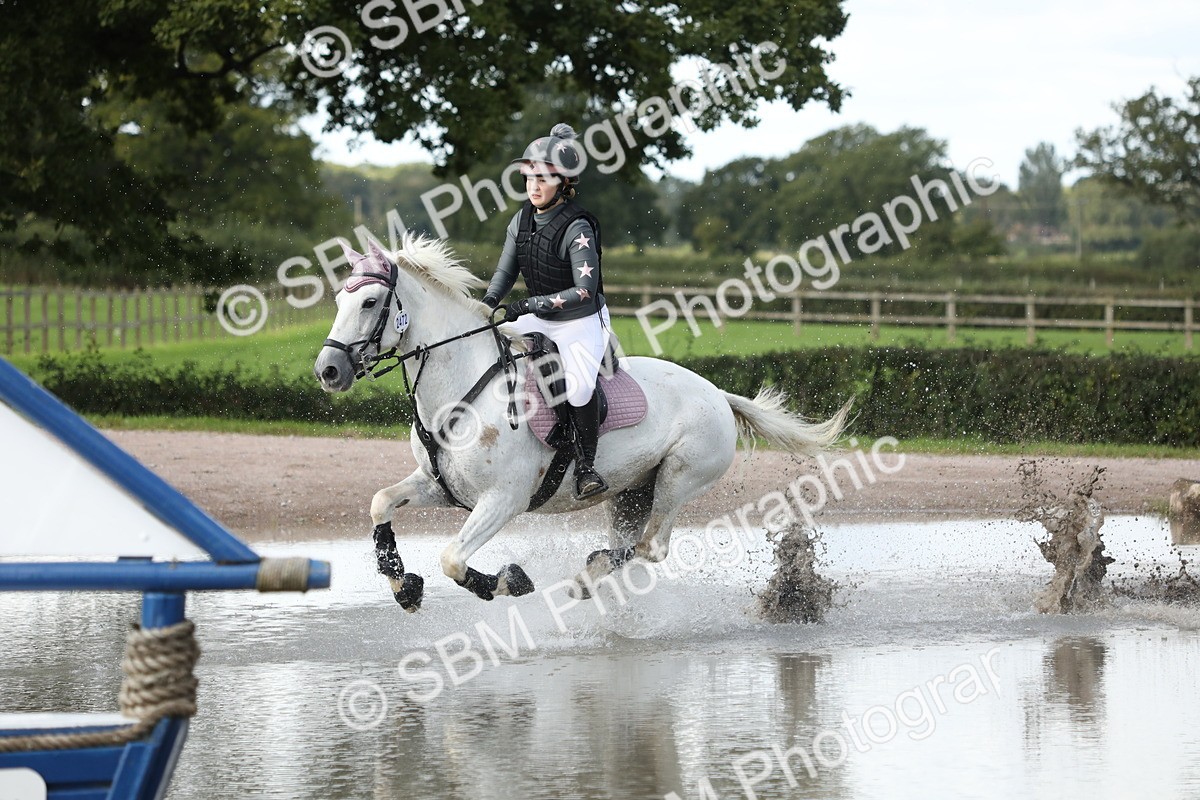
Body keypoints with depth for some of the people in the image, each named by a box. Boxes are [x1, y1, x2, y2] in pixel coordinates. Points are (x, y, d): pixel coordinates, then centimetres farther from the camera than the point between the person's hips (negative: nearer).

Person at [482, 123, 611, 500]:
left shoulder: (577, 229, -23)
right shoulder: (522, 220, -3)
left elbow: (585, 291, -27)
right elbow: (506, 271, 7)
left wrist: (531, 304, -31)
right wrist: (489, 302, -12)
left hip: (583, 323, -7)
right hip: (541, 319, 7)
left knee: (578, 387, -29)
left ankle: (586, 468, -15)